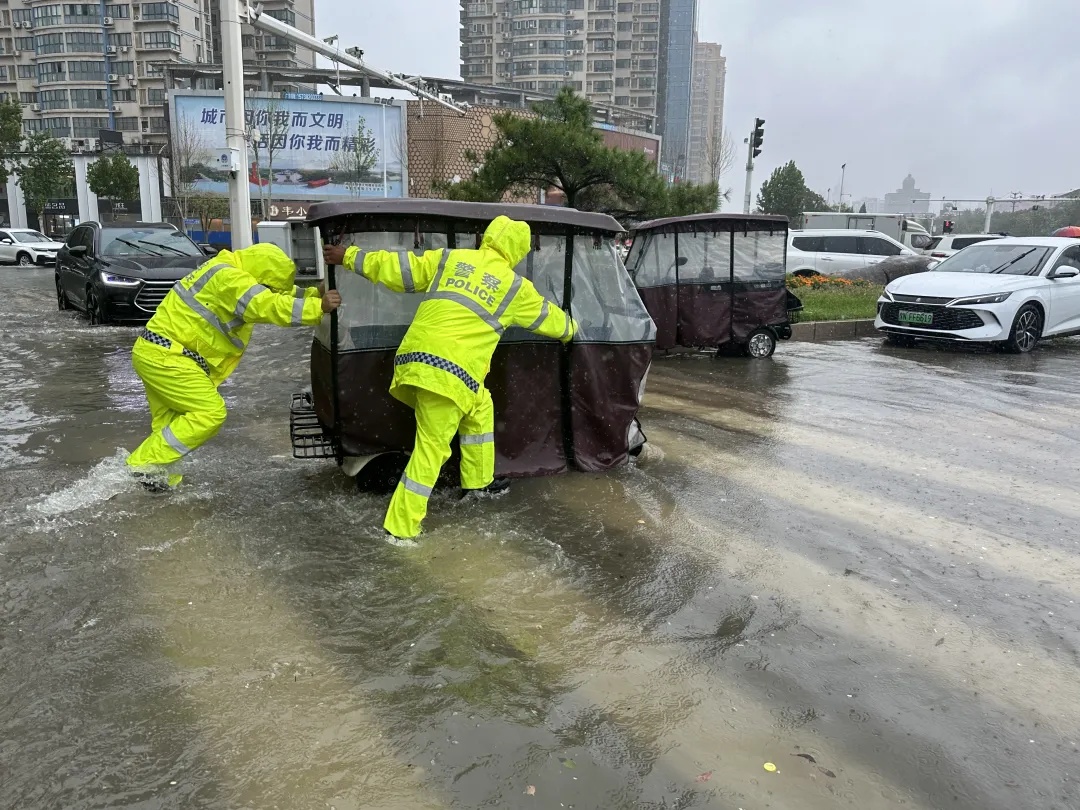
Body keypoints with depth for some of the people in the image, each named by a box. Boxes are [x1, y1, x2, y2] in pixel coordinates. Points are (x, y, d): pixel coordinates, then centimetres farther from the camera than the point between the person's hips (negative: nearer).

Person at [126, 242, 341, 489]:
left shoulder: (231, 274, 13)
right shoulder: (229, 279, -20)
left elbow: (282, 294, 16)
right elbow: (272, 307, -28)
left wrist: (316, 293, 5)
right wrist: (319, 307, -25)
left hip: (154, 352, 10)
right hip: (164, 356, -10)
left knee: (171, 422, 15)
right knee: (210, 412, -11)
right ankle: (146, 466, -7)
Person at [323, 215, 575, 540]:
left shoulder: (450, 258, 15)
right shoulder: (515, 287, 9)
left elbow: (397, 269, 16)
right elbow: (548, 316, 26)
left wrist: (350, 257, 26)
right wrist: (569, 328, 47)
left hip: (416, 358, 6)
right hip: (451, 372, -6)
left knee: (480, 408, 26)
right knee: (431, 447, 2)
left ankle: (478, 481, 38)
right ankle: (402, 525, 6)